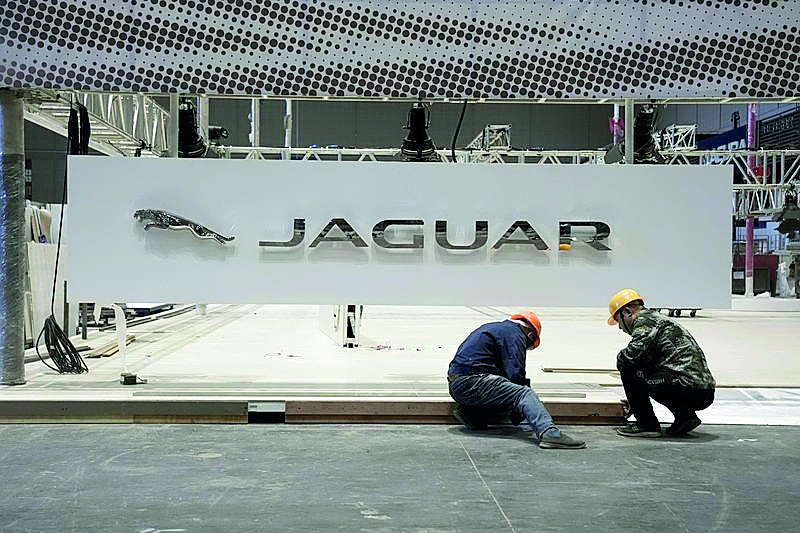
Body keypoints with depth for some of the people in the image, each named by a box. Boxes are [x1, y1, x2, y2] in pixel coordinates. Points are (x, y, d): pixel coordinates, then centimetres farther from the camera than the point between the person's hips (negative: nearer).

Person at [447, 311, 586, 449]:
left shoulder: (493, 328, 28)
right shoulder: (515, 334, -1)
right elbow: (515, 374, -9)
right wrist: (518, 414, 3)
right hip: (471, 383, -9)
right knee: (525, 394, -17)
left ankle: (470, 413, 3)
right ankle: (549, 433, -39)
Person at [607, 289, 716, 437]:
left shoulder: (644, 320, -1)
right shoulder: (659, 319, 29)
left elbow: (637, 351, -22)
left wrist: (621, 358, 3)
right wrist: (635, 401, 45)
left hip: (685, 386, -10)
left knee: (627, 365, -2)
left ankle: (647, 424, -1)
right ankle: (685, 415, 14)